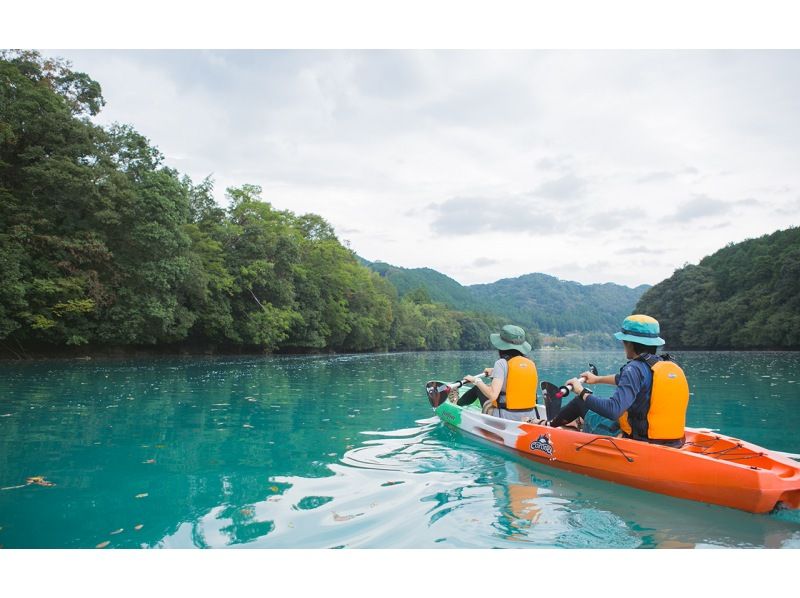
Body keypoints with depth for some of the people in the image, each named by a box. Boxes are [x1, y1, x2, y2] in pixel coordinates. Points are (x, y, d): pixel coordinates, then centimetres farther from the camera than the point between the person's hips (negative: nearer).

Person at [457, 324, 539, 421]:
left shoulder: (502, 363, -16)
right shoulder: (531, 363, 2)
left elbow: (492, 395, -25)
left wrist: (476, 380, -11)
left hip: (506, 417, -6)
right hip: (528, 418, 6)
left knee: (478, 388, 20)